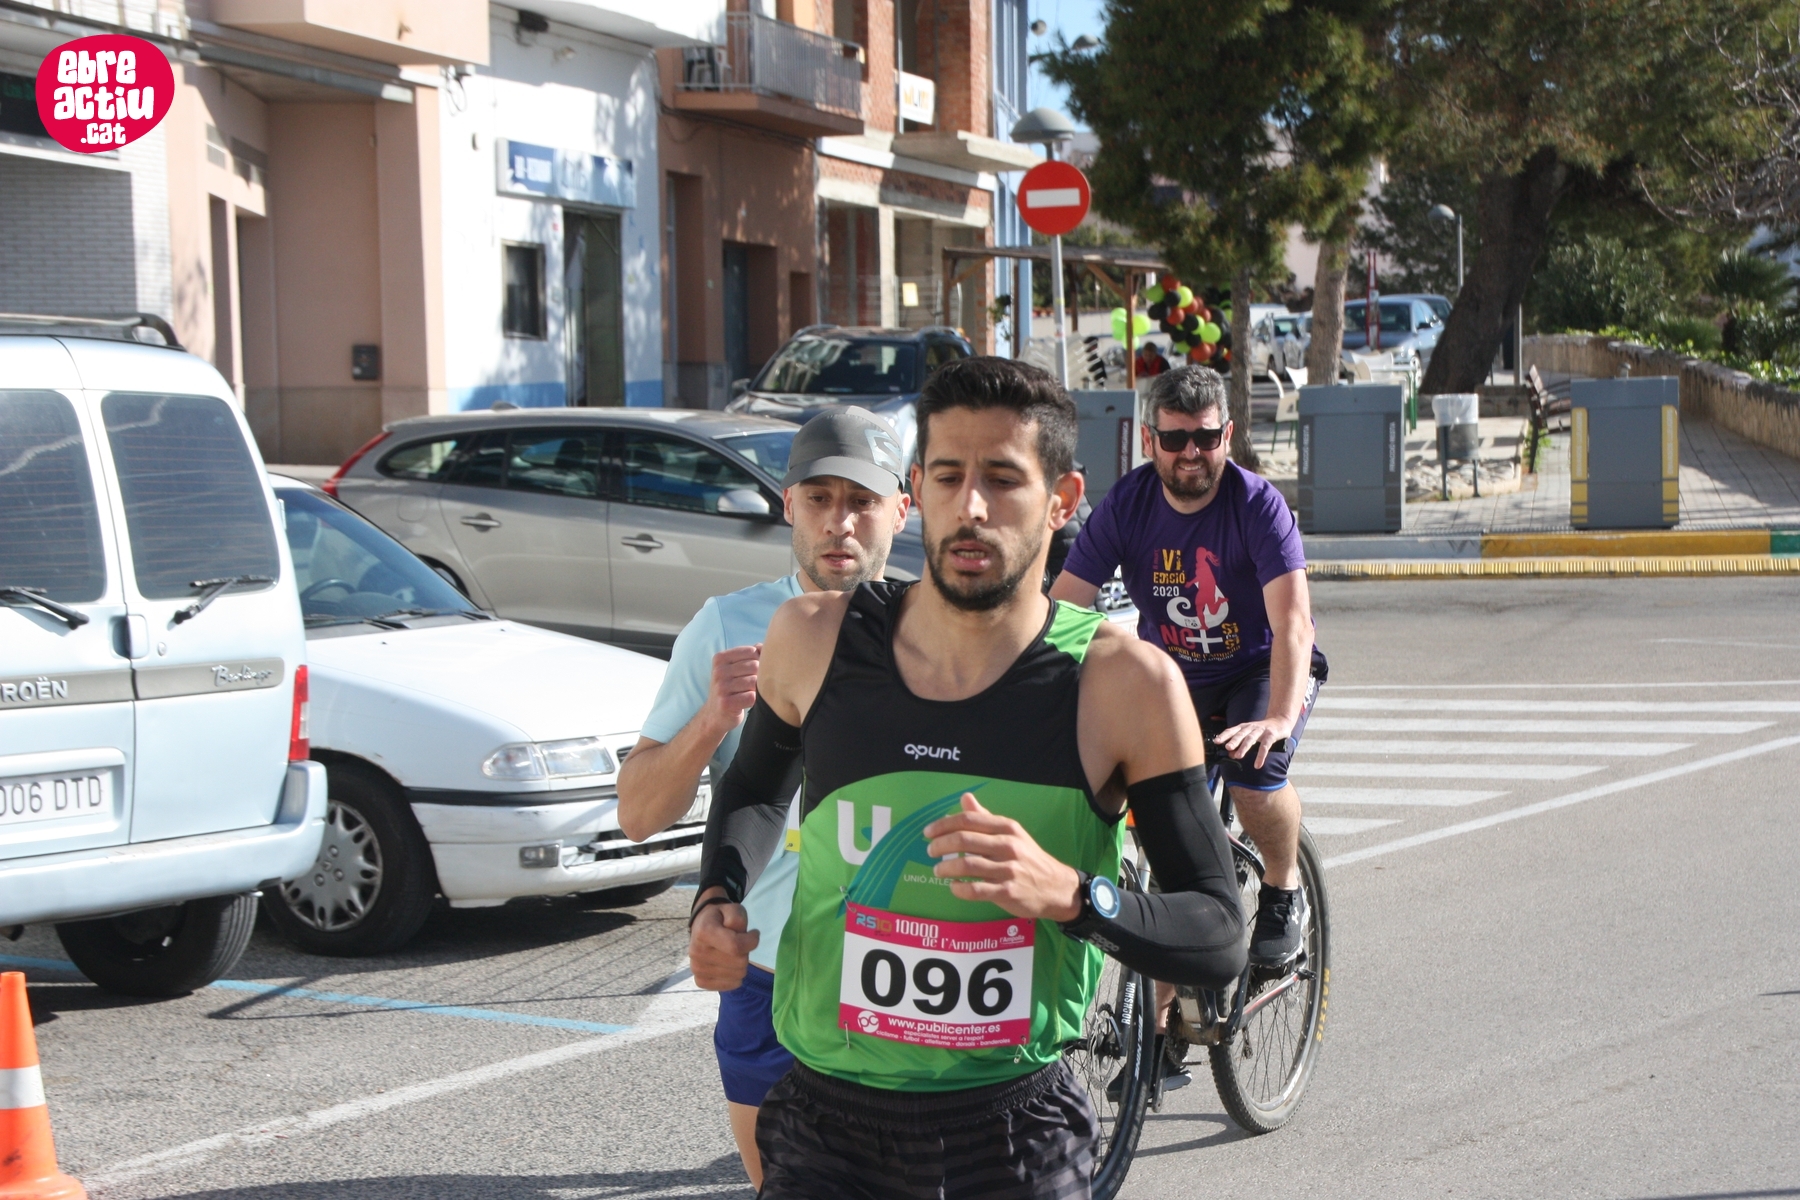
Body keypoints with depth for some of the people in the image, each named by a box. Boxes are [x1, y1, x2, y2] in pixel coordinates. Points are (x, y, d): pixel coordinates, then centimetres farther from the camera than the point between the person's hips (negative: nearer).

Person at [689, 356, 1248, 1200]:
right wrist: (717, 900, 1)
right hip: (826, 1124, 2)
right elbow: (757, 785, 21)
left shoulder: (1122, 683, -10)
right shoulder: (814, 640, -2)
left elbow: (1219, 941, -9)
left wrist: (1069, 894, -26)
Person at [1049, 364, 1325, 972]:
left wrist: (1281, 716, -49)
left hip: (1260, 670, -3)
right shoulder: (1126, 506, -14)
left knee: (1255, 768, -32)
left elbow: (1292, 623, -32)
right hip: (1170, 675, 3)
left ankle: (1284, 894, -3)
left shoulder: (1258, 505, -22)